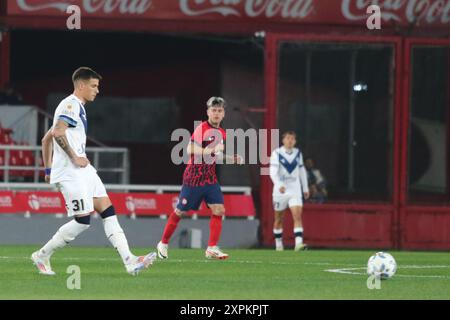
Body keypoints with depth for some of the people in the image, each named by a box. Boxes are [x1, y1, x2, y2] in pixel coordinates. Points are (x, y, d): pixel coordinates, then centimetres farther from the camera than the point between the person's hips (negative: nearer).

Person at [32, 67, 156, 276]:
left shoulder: (77, 107, 22)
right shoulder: (71, 105, -9)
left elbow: (47, 139, 27)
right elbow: (57, 133, -25)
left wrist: (49, 169, 24)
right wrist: (74, 157, -19)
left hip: (83, 170, 10)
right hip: (70, 172, -10)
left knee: (108, 211, 0)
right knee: (83, 220, -10)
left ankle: (129, 261, -7)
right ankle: (42, 256, 3)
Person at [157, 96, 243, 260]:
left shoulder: (221, 133, 11)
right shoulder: (202, 128, -13)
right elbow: (191, 150, -25)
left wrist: (233, 159, 11)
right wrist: (211, 150, -35)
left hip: (210, 178, 6)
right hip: (193, 177, -6)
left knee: (218, 210, -9)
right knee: (180, 211, 3)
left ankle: (212, 248, -9)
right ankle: (163, 244, 19)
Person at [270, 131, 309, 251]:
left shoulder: (298, 153, 8)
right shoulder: (277, 153, -6)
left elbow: (302, 171, 19)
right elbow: (273, 172, -16)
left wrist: (305, 188, 21)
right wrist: (279, 185, -31)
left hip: (295, 190, 2)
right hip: (280, 190, -2)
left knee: (297, 216, -15)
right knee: (279, 219, 8)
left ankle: (299, 243, -24)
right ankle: (278, 244, 22)